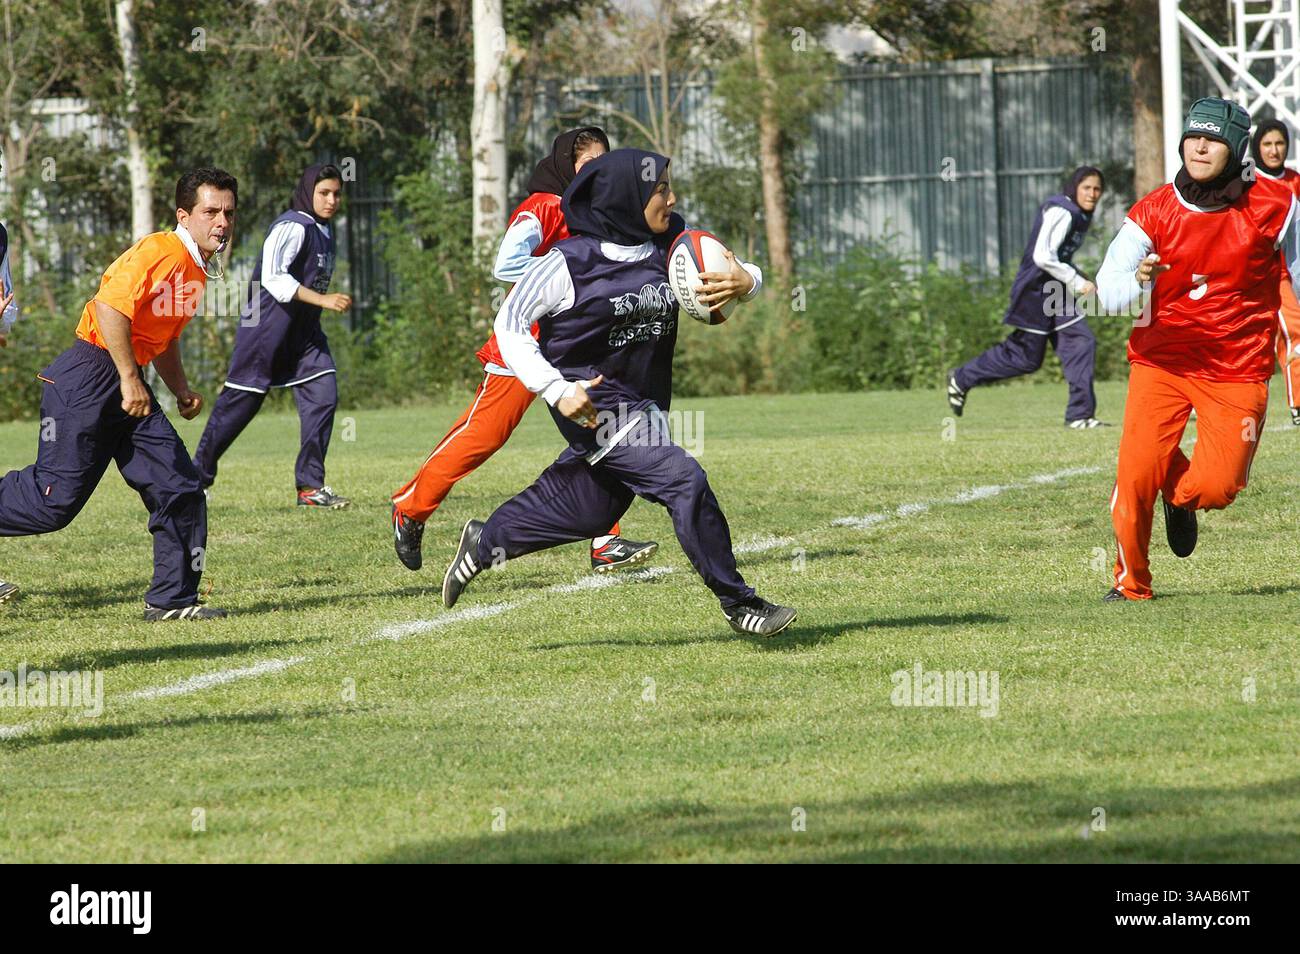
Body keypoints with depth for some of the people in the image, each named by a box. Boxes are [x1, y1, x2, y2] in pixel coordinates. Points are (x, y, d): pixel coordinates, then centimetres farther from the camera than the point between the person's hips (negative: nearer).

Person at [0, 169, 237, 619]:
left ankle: (173, 598, 8)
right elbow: (110, 306, -25)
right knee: (55, 500, -11)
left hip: (128, 384, 9)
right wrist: (129, 379, -24)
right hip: (88, 379, -9)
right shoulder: (160, 251, -14)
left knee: (181, 488, 1)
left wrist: (181, 390, 16)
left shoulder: (195, 270, 17)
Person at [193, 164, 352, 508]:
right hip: (268, 325, -8)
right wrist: (322, 299, -30)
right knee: (241, 400, -1)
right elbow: (273, 278, -26)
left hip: (304, 331, 8)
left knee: (323, 395, -6)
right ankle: (197, 476, 13)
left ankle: (310, 486, -3)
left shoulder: (324, 231, 13)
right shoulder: (292, 227, -16)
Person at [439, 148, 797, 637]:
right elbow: (510, 324, -12)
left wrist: (744, 281, -23)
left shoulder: (672, 243, -2)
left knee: (592, 511, 19)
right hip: (593, 402, -8)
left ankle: (485, 542, 41)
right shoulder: (569, 264, -18)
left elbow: (739, 271, 3)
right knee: (684, 481, -20)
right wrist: (556, 389, -22)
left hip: (644, 402, 8)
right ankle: (738, 603, -10)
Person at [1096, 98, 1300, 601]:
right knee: (1137, 471, -13)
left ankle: (1181, 494, 30)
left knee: (1215, 488, -9)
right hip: (1162, 361, 0)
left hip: (1238, 367, 0)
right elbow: (1106, 292, -13)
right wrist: (1137, 279, -36)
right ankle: (1130, 580, 10)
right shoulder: (1153, 212, -8)